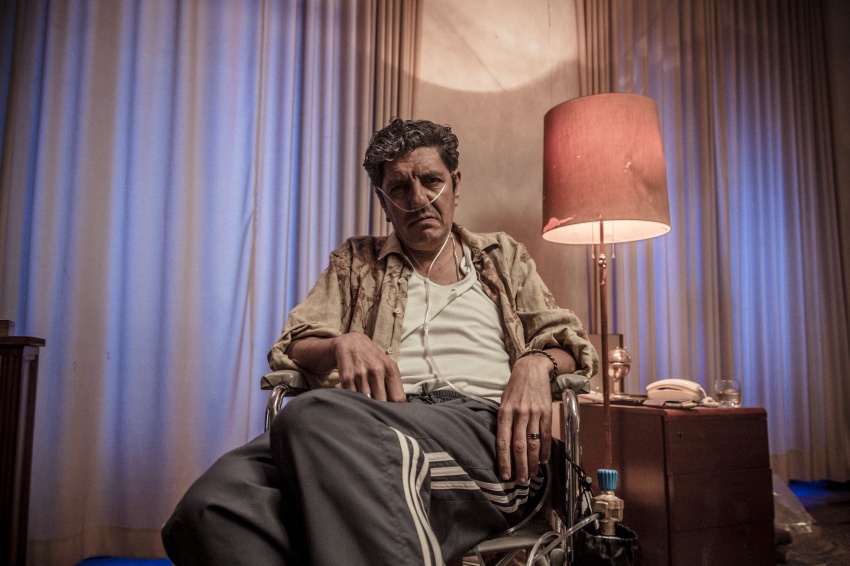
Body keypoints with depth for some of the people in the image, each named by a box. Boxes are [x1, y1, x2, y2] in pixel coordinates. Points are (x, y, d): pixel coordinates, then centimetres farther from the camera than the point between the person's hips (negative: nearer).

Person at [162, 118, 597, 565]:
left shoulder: (503, 257, 25)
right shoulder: (354, 263, 26)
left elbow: (570, 343, 20)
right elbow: (291, 348, 17)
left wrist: (537, 363, -5)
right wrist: (343, 344, -8)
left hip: (483, 425, 0)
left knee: (317, 417, -35)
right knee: (212, 507, -33)